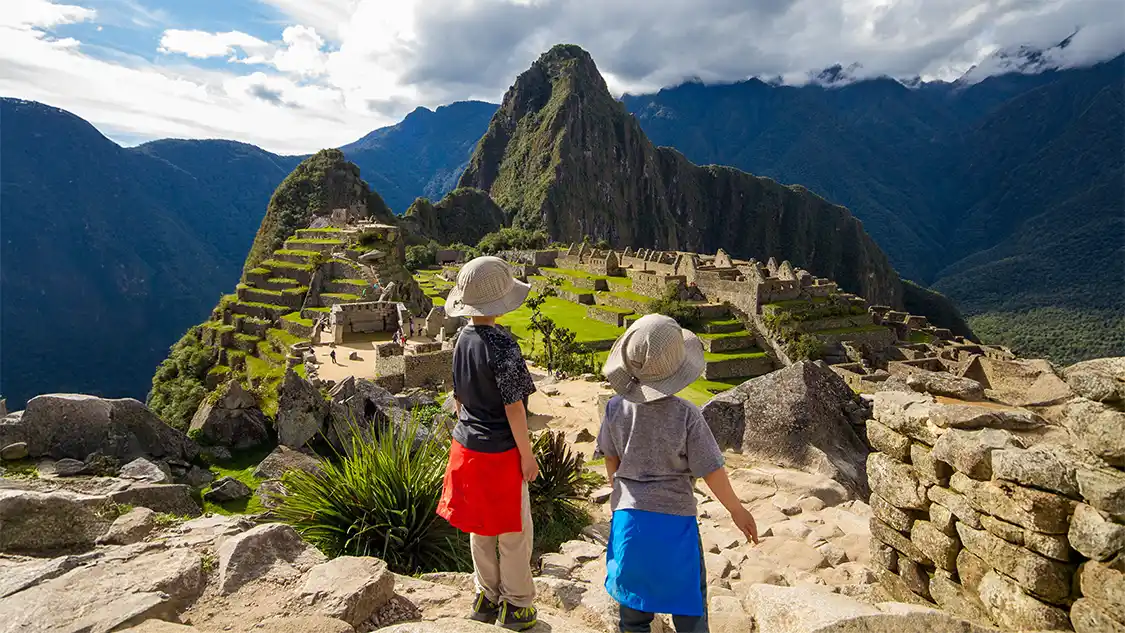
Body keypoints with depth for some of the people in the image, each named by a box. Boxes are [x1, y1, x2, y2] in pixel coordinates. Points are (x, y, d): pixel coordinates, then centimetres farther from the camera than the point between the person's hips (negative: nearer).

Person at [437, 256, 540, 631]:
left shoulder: (462, 340, 1)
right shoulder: (502, 344, -22)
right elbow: (513, 406, -20)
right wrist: (527, 454, -11)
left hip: (467, 446, 7)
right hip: (500, 452, -7)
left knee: (480, 528, 20)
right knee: (514, 530, 10)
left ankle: (487, 598, 35)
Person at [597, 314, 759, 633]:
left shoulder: (616, 407, -10)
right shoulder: (686, 415, -19)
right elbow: (712, 472, -12)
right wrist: (738, 510, 4)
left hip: (628, 515, 3)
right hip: (674, 521, -3)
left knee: (633, 600, 19)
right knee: (688, 605, 16)